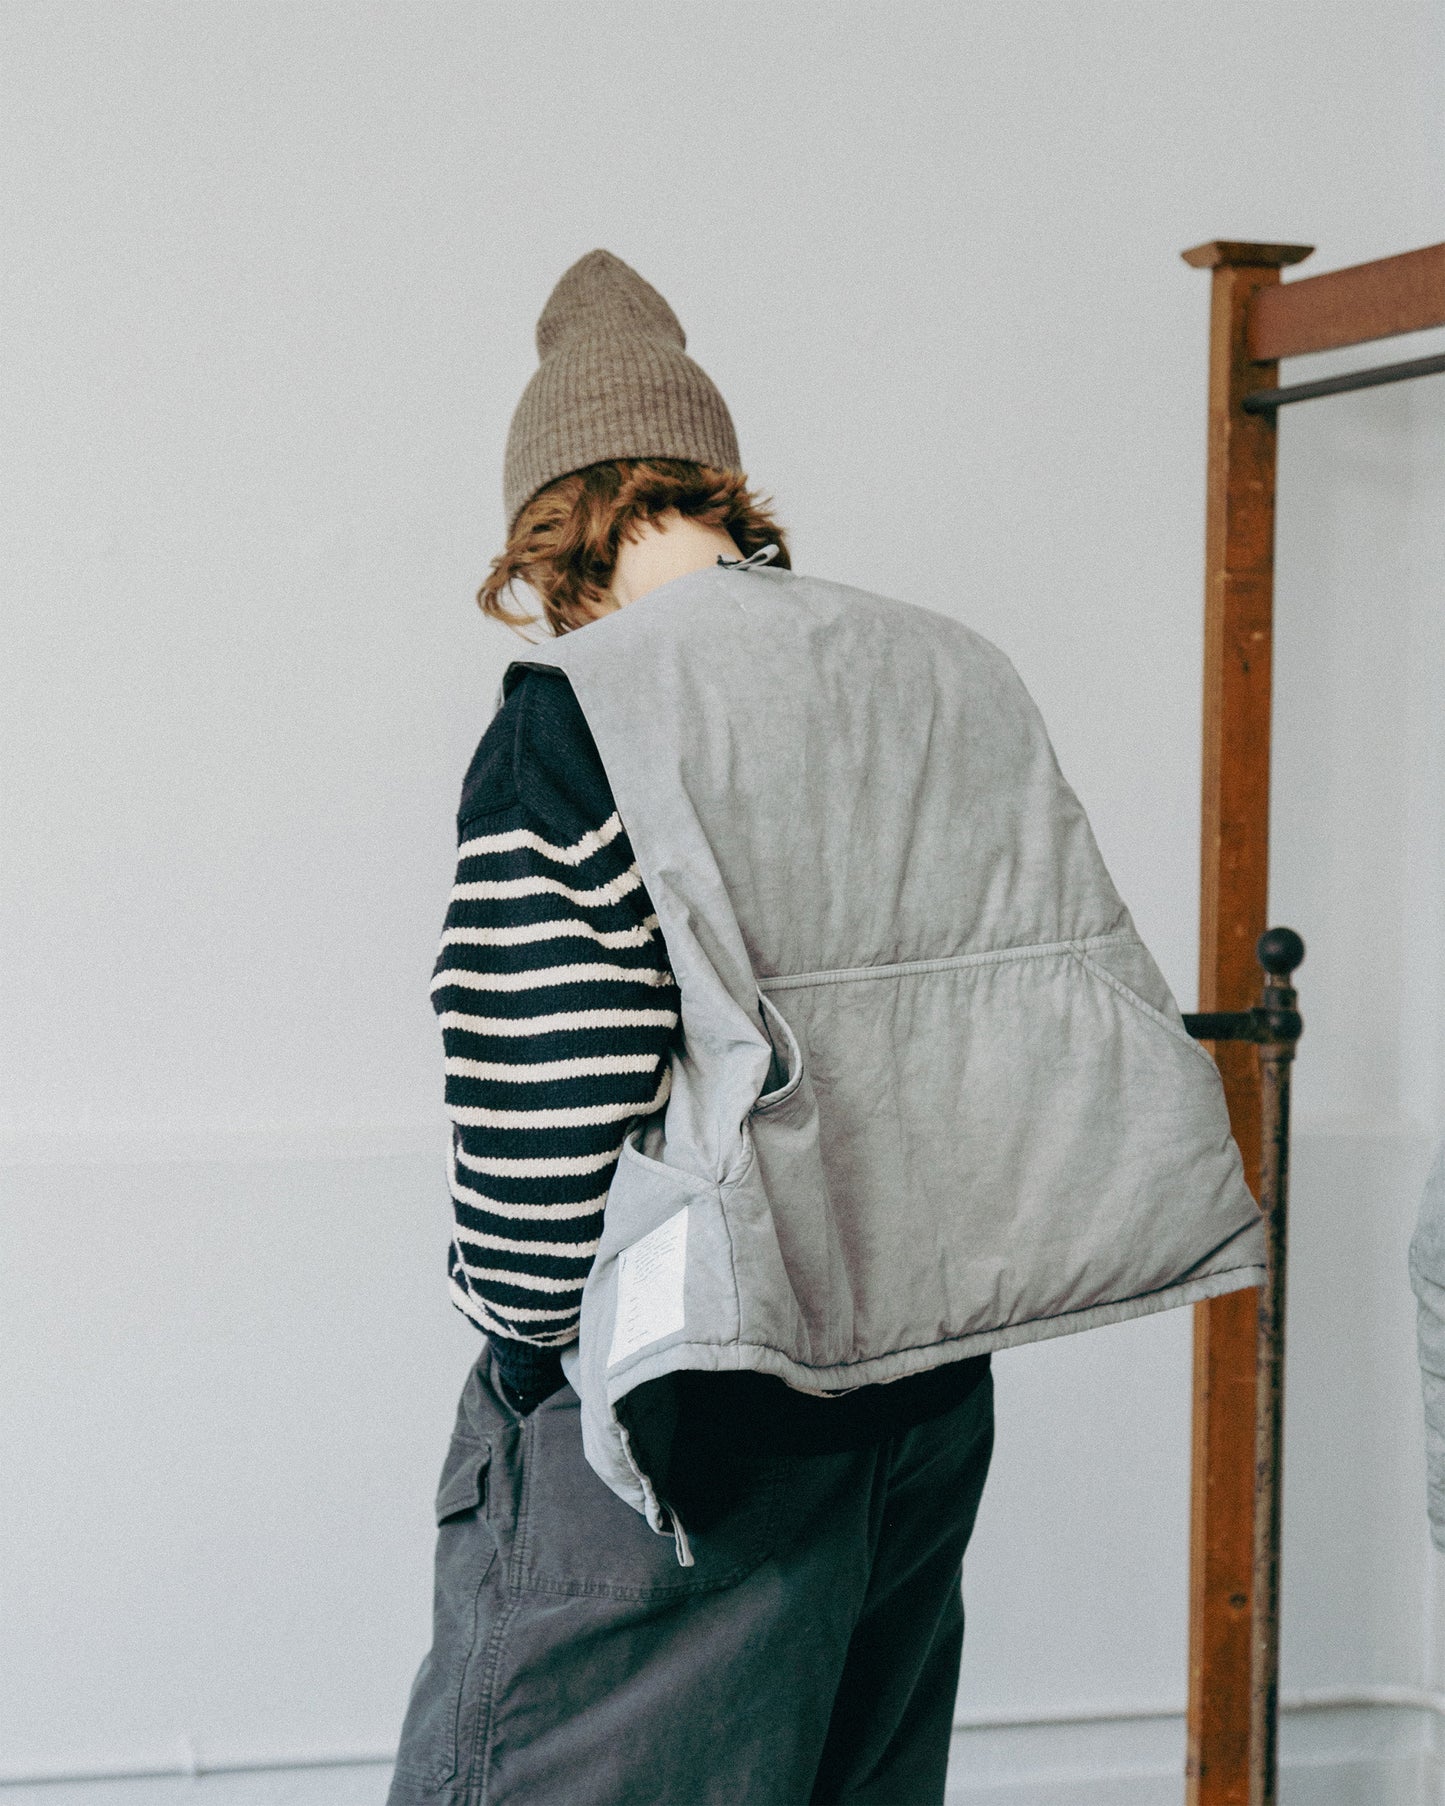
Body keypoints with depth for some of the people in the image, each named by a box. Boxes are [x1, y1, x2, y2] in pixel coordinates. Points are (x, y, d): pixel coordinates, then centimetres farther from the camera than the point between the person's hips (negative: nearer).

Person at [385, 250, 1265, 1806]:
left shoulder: (579, 715, -12)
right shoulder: (963, 678, 9)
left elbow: (546, 1085, -17)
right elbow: (1092, 1011, 10)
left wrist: (522, 1346, -3)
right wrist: (926, 1275, 17)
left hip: (682, 1425, -7)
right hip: (932, 1388, 7)